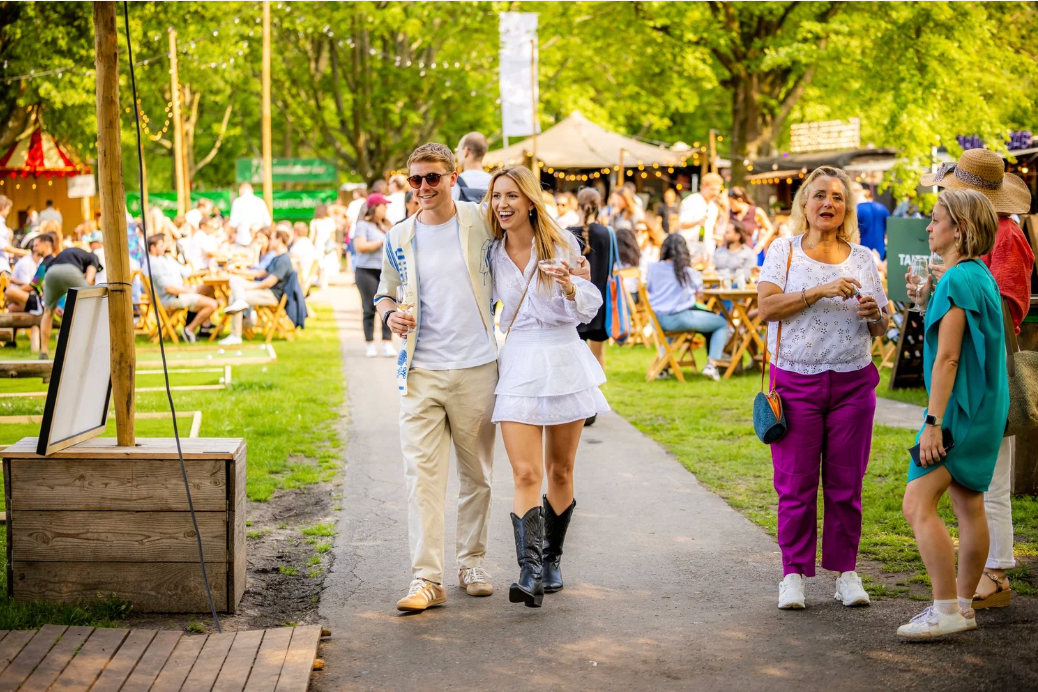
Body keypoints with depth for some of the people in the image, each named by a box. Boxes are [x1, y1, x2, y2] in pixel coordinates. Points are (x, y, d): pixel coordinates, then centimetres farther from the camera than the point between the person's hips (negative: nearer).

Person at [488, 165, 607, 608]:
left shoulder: (562, 245, -2)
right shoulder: (493, 255, 5)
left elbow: (589, 309, 0)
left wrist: (570, 287, -19)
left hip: (564, 360, 0)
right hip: (519, 367, 0)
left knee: (560, 471, 9)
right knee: (526, 474, -12)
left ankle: (551, 559, 26)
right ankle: (530, 572, -17)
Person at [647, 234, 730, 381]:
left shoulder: (653, 268, 3)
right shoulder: (688, 272, -3)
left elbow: (648, 290, 15)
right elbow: (698, 293, 9)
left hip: (657, 320, 5)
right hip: (681, 318, -5)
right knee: (722, 324, 12)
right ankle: (712, 364, -3)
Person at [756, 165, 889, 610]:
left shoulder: (862, 259, 10)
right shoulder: (784, 251, 3)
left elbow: (882, 329, 14)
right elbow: (766, 307, -11)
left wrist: (874, 314, -9)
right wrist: (819, 291, -20)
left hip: (853, 383, 2)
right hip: (796, 382, -2)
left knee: (846, 484, 4)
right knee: (796, 484, -1)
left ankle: (845, 572, 14)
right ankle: (794, 573, 9)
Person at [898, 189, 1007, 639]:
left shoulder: (958, 281, -18)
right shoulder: (980, 276, 13)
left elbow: (947, 357, -22)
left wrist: (934, 423, -22)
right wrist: (925, 303, 12)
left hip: (961, 410, -11)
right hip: (983, 411, 11)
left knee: (918, 505, -12)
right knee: (968, 506, 14)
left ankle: (946, 610, -11)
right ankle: (963, 606, 21)